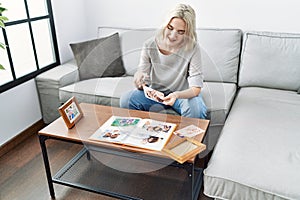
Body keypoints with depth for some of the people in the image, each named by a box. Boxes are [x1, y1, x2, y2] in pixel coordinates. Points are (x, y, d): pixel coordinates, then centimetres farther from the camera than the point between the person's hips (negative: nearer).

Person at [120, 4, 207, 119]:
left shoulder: (192, 49, -19)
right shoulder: (150, 45, -13)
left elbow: (196, 88, -22)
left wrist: (177, 95, -44)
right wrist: (139, 80, -35)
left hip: (184, 94, -1)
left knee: (196, 110, -34)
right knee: (125, 100, -21)